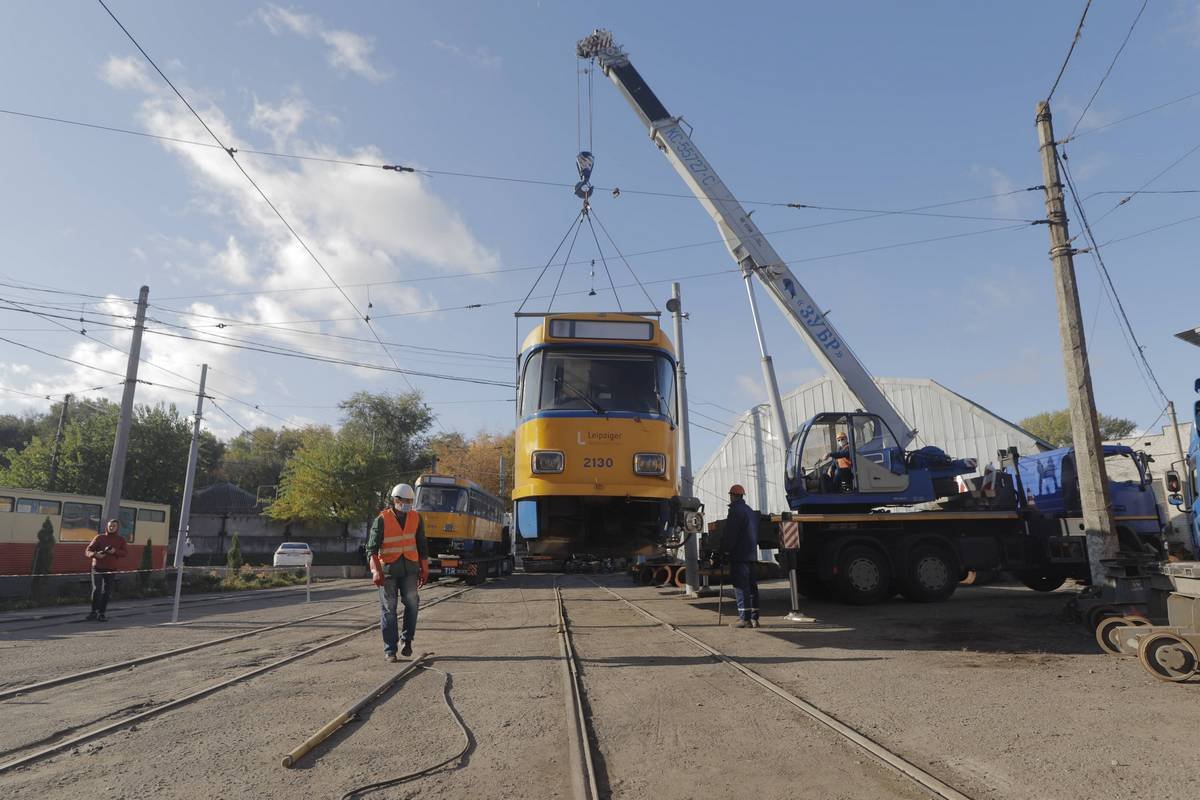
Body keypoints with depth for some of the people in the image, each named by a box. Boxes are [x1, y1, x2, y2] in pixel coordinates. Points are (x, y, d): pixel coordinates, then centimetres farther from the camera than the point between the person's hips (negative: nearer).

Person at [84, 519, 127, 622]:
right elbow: (88, 551, -1)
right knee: (96, 589, -12)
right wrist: (95, 554, -22)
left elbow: (124, 554, -3)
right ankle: (93, 611, 0)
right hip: (97, 568, -2)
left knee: (107, 592, 3)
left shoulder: (121, 540, 7)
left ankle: (101, 613, 12)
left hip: (111, 569, 2)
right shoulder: (99, 538, 3)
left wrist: (115, 551, -22)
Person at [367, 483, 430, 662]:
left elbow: (422, 546, 14)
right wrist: (376, 571, -19)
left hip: (410, 568, 2)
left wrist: (424, 570, 12)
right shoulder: (382, 520, -5)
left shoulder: (416, 518, 7)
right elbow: (372, 549, -7)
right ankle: (390, 650, 10)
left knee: (412, 602, -11)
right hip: (388, 568, -2)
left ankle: (406, 639, 10)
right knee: (388, 608, 2)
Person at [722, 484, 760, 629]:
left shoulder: (736, 510, -11)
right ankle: (754, 618, 12)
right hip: (751, 554, 9)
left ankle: (744, 618, -10)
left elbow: (730, 534, -16)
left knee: (740, 586, -8)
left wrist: (725, 550, -8)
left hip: (739, 555, -9)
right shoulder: (751, 511, 19)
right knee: (751, 586, 10)